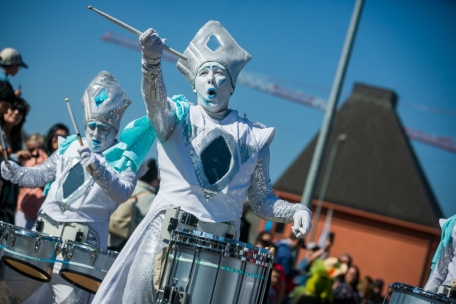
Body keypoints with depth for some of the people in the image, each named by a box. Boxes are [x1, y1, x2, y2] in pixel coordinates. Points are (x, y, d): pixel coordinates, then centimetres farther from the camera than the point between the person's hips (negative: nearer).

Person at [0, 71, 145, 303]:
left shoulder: (124, 158, -3)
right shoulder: (69, 146, 15)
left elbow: (123, 193, -20)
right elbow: (42, 174, 23)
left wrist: (98, 167, -36)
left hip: (80, 240, -6)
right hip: (44, 230, 6)